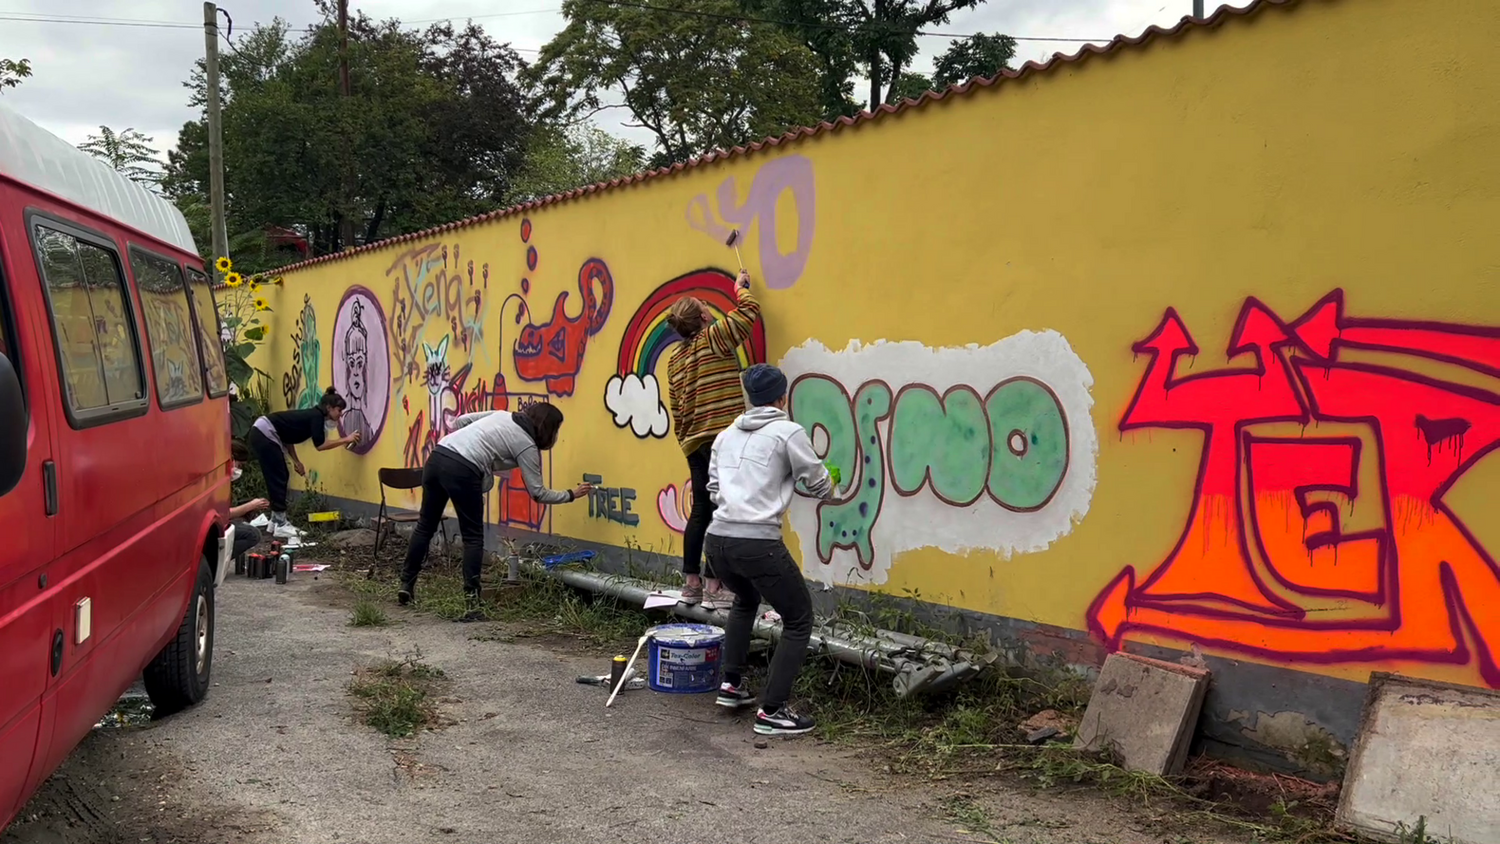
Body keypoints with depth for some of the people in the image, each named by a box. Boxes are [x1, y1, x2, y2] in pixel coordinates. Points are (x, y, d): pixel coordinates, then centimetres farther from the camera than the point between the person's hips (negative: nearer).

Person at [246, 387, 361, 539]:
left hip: (263, 435, 10)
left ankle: (276, 522, 19)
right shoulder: (317, 416, -12)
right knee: (278, 480, -5)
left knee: (280, 478, 13)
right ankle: (280, 526, -1)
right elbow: (320, 445, -17)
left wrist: (296, 461, 11)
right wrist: (346, 440, -9)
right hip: (264, 434, -10)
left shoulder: (313, 415, 15)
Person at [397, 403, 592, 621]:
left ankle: (406, 583, 30)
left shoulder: (502, 415, 21)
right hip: (463, 471, -7)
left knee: (425, 525, 20)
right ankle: (471, 602, 1)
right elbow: (538, 493, 5)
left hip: (437, 457, 7)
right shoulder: (527, 446, 4)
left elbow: (461, 421, 21)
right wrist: (571, 495, 16)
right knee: (473, 537, 5)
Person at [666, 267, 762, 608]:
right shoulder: (714, 339, -7)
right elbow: (749, 312, -3)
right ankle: (713, 588, -5)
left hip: (694, 443, 8)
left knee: (700, 511, 13)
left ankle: (692, 583, 18)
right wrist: (741, 288, 15)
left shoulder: (675, 358, 14)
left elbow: (676, 410, 17)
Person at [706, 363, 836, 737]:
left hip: (718, 539, 7)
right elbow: (818, 484, 4)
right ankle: (772, 712, 4)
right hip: (758, 543, -7)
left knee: (745, 601, 36)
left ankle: (731, 685, 36)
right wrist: (829, 487, 27)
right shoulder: (789, 432, -1)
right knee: (799, 619, 10)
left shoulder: (726, 435, 17)